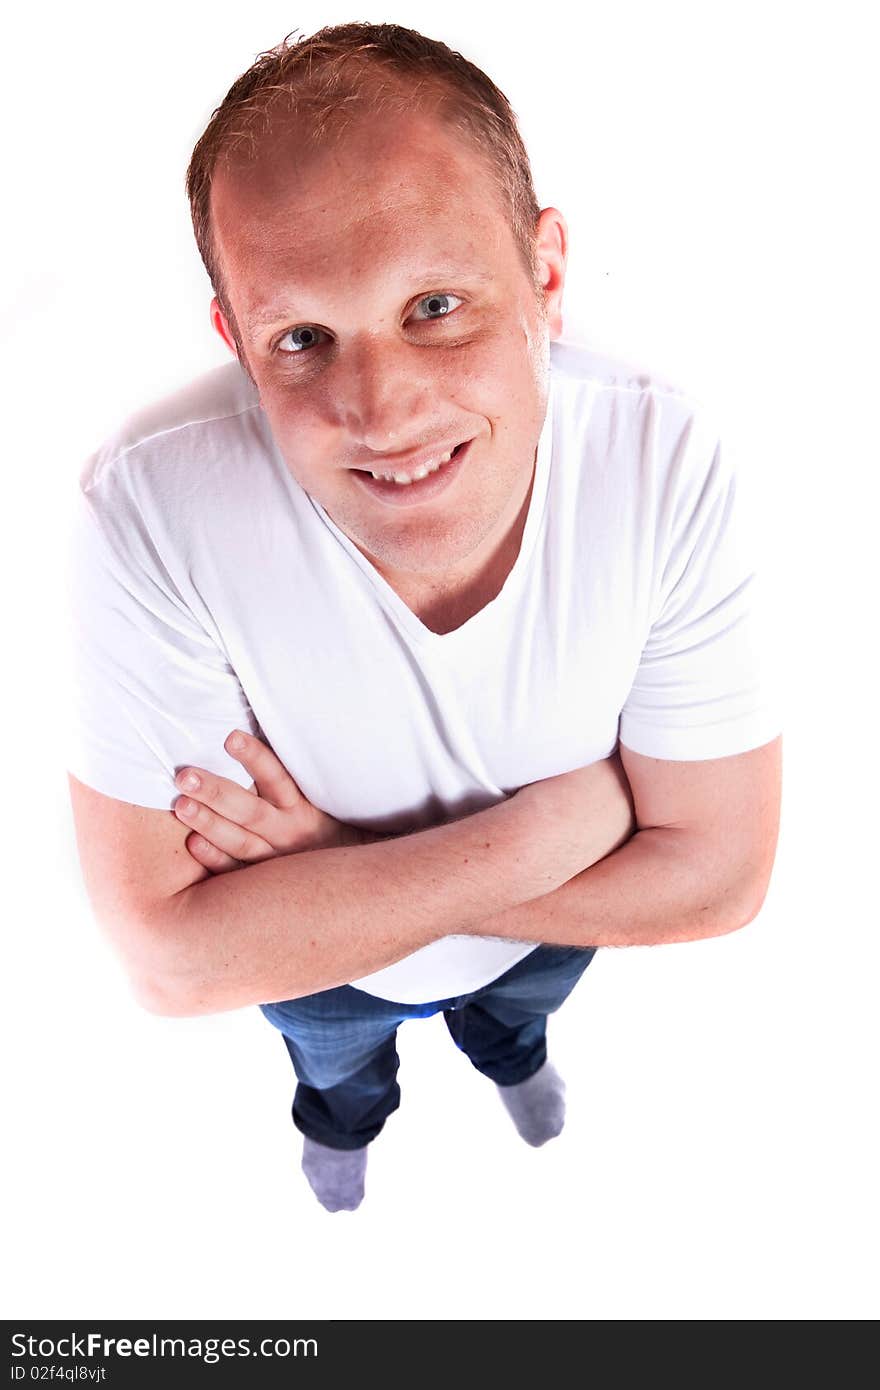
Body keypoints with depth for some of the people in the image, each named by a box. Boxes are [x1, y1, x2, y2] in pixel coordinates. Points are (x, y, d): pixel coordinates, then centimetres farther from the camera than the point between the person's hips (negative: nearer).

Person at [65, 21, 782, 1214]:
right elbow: (173, 956, -36)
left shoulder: (667, 458, -35)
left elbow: (719, 875, -28)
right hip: (315, 969, -1)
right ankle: (345, 1114, 76)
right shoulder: (151, 516, -40)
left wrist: (340, 865, -33)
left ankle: (508, 1052, 78)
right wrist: (554, 826, -38)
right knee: (333, 1059, 36)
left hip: (548, 930, 2)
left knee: (520, 1009, 38)